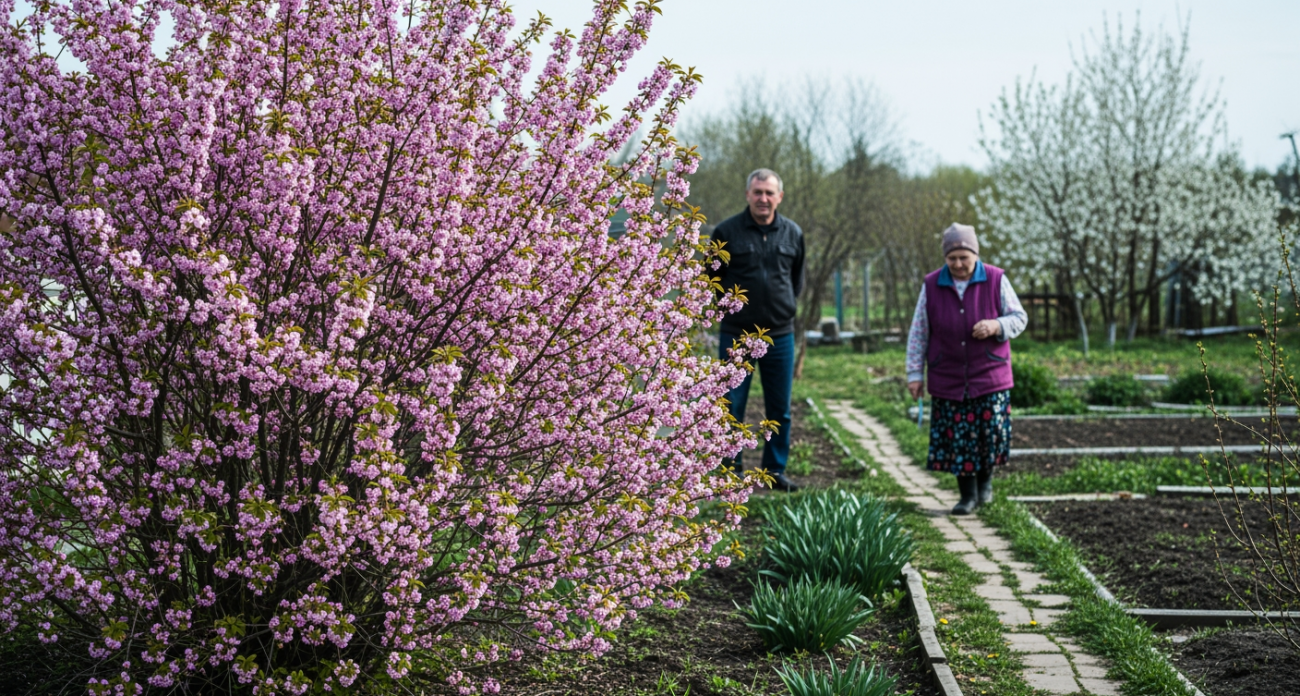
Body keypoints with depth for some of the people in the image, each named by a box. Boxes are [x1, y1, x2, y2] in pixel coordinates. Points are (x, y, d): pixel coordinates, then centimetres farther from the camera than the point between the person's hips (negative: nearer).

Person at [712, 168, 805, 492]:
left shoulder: (792, 233, 5)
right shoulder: (727, 232, -5)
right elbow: (711, 277, 6)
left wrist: (784, 304, 11)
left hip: (780, 335, 3)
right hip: (736, 334, -3)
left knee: (780, 409, 9)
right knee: (731, 407, 1)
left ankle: (776, 469, 21)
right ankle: (731, 469, 13)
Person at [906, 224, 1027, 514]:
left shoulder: (996, 280, -3)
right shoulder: (932, 286, -1)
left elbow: (1019, 317, 2)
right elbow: (918, 333, 4)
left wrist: (996, 326, -19)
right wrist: (915, 373, 1)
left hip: (990, 376, -1)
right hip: (948, 380, 1)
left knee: (992, 432, -5)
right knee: (957, 438, 1)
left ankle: (985, 479, 23)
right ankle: (968, 495, 15)